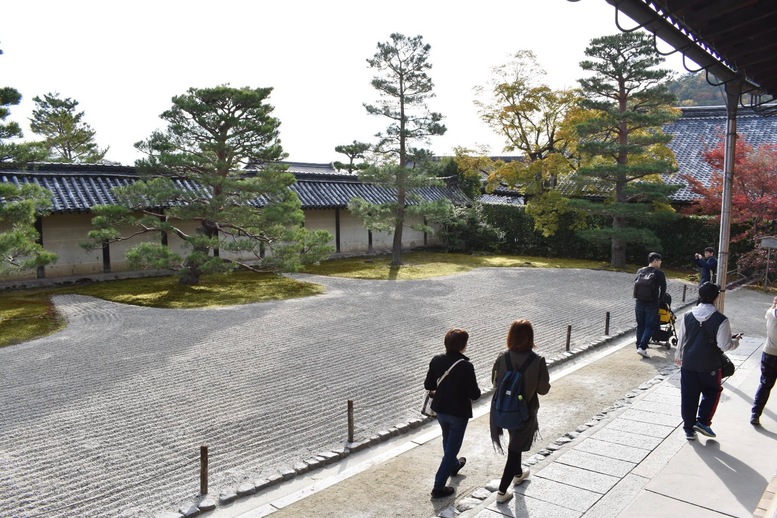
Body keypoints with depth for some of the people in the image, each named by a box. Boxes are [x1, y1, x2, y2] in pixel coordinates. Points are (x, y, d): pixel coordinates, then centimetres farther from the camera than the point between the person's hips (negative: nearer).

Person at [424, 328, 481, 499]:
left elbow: (428, 385, -1)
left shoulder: (436, 360, -10)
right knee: (452, 447, 8)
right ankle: (439, 486, 10)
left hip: (440, 409, 6)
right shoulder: (466, 366, -25)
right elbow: (474, 394, -21)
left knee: (448, 440, 29)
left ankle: (454, 465, 55)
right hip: (459, 412, -6)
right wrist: (475, 390, 1)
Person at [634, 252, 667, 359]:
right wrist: (660, 299, 12)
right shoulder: (659, 273, -8)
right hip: (652, 304, -4)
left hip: (639, 303, 5)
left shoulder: (640, 271, 6)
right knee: (650, 326, 1)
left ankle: (639, 347, 16)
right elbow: (663, 288, -3)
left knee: (640, 326, 14)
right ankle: (642, 347, -9)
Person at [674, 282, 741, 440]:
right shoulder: (720, 320, -16)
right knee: (712, 393, 21)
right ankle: (702, 421, 11)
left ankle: (689, 429, 19)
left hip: (688, 364, 3)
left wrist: (679, 356, 22)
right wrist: (736, 341, 8)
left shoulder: (688, 316, -4)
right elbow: (725, 345, -14)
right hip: (710, 366, -3)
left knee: (688, 396, 11)